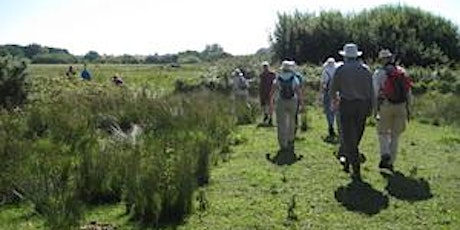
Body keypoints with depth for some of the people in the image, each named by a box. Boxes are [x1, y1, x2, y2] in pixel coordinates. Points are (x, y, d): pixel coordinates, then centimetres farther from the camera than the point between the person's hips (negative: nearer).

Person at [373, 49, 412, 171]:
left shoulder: (378, 73, -4)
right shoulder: (402, 72, 7)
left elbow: (375, 92, -6)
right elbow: (408, 91, 8)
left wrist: (375, 109, 1)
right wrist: (408, 107, 14)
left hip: (385, 106, -3)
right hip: (401, 106, 3)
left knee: (383, 132, 13)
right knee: (395, 135, 10)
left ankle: (385, 154, -7)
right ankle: (390, 162, 13)